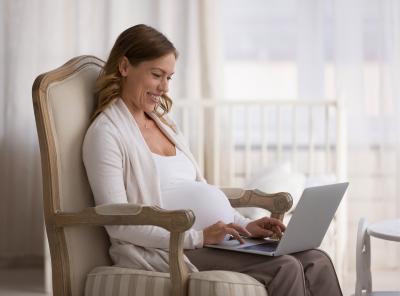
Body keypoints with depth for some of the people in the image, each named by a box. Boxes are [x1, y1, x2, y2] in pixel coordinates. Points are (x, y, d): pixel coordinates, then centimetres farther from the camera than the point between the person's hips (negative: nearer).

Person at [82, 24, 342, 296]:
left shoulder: (165, 124, 21)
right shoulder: (106, 132, -5)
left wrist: (245, 225, 4)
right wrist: (197, 237, -21)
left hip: (213, 240, 8)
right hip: (162, 252, -8)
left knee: (317, 262, -13)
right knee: (284, 268, -25)